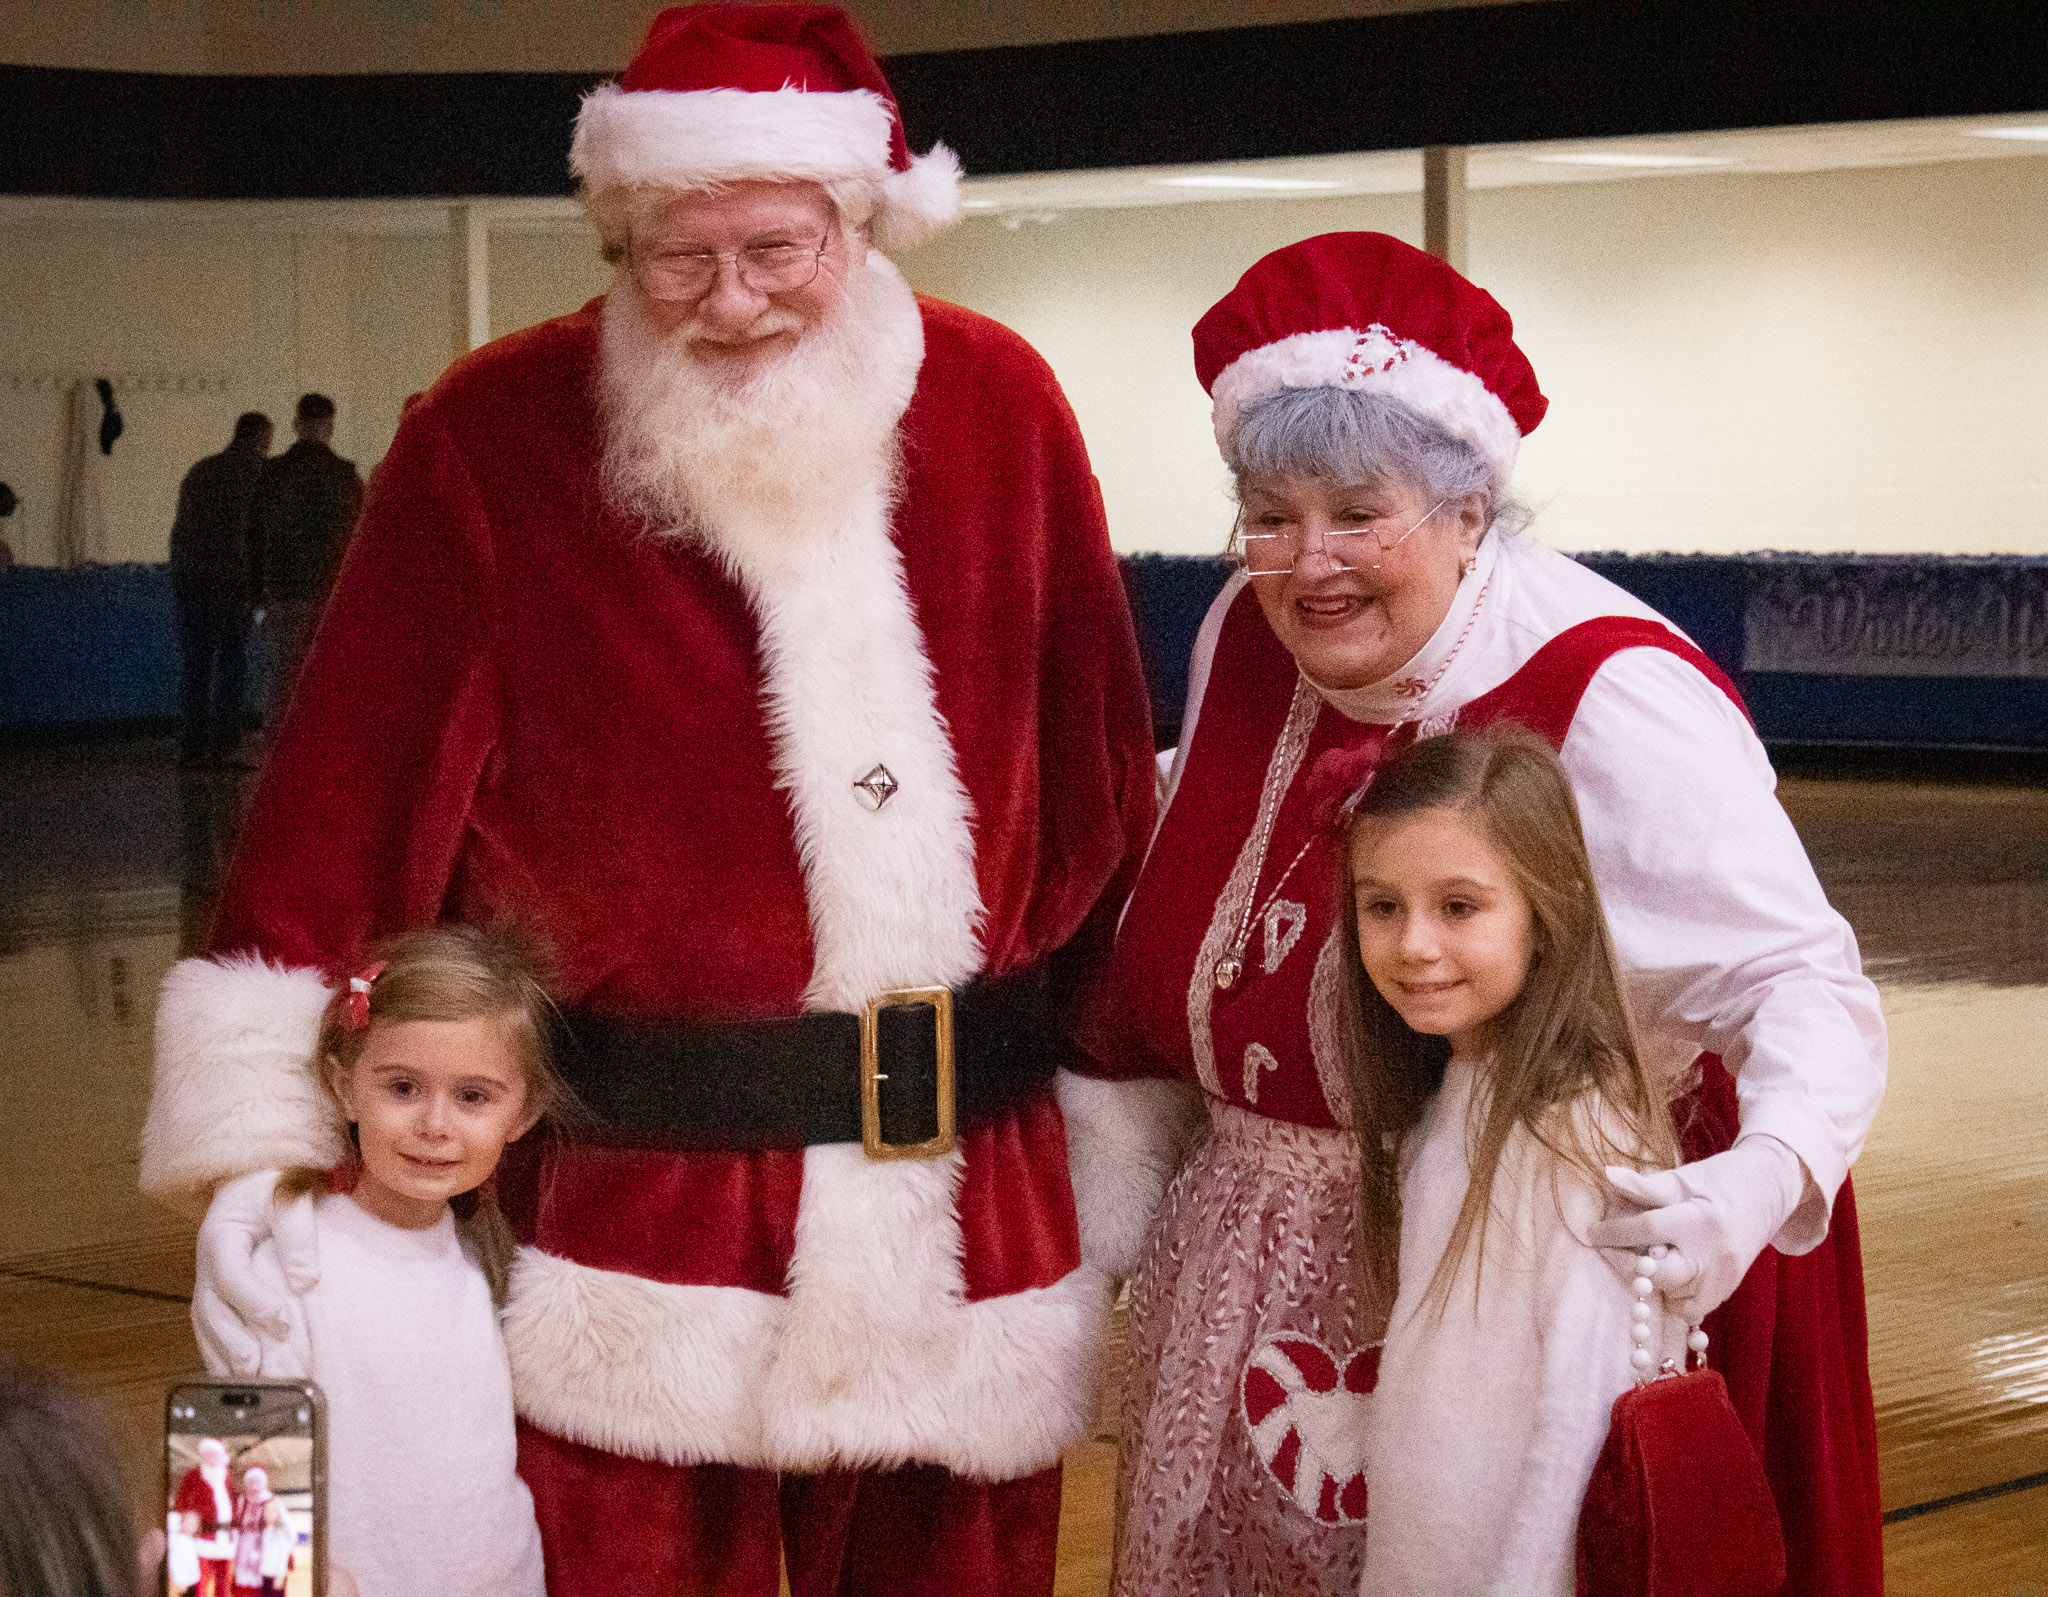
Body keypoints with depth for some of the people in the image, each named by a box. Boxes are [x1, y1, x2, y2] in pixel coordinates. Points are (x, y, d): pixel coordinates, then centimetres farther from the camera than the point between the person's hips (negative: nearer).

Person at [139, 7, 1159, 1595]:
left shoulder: (999, 407, 0)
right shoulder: (491, 444, -5)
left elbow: (1102, 804, 5)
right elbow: (350, 810, -6)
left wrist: (1121, 1122, 7)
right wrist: (261, 1144, -11)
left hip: (980, 1213, 3)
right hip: (638, 1212, -2)